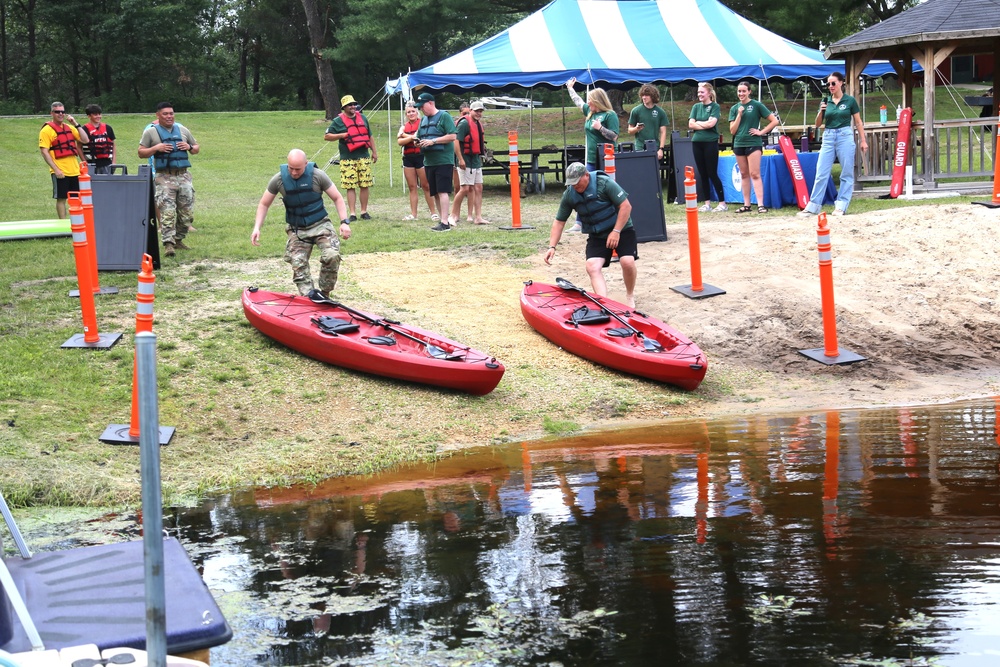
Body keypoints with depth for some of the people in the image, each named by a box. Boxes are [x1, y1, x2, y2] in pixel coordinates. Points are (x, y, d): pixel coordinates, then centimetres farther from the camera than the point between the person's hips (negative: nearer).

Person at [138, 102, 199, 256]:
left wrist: (189, 147, 0)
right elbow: (141, 153, 4)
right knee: (167, 212, -14)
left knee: (187, 213, 6)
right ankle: (168, 244, -18)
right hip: (164, 177, -4)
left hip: (184, 175, 4)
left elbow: (197, 149, 22)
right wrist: (156, 148, -12)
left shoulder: (182, 130, 15)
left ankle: (178, 240, 22)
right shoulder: (151, 132, 5)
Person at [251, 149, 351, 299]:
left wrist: (344, 222, -13)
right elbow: (264, 204, 2)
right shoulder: (279, 180, -8)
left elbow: (337, 198, -3)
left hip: (320, 225, -2)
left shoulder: (318, 176, -12)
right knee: (298, 265, -13)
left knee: (332, 256, -23)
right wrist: (257, 227, -9)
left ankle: (324, 294, -7)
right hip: (296, 229, 2)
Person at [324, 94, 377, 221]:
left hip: (364, 157, 3)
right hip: (348, 159, -3)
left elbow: (369, 136, 22)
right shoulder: (338, 121, 1)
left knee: (365, 185, 3)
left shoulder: (362, 118, 14)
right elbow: (327, 136, -1)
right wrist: (342, 135, -12)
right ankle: (353, 213, -2)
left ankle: (364, 211, 12)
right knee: (350, 187, -5)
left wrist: (374, 151, 19)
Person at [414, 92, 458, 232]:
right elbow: (419, 137, 25)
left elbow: (452, 136, -13)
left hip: (443, 161, -8)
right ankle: (444, 219, 14)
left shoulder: (444, 116, -5)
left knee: (443, 191, -12)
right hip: (429, 161, 8)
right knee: (436, 193, 7)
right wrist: (418, 142, 1)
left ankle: (445, 223, -13)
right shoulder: (423, 120, 17)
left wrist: (433, 141, -17)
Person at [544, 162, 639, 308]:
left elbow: (626, 206, -20)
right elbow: (559, 221, 2)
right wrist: (552, 247, -8)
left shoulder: (604, 183, -21)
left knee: (627, 262, -23)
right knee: (592, 266, -19)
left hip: (621, 230, -4)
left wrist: (616, 232, -22)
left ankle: (630, 296, 4)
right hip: (597, 235, 4)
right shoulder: (569, 195, -6)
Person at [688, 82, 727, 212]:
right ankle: (707, 203, 12)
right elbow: (691, 124, 2)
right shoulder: (696, 107, 12)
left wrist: (698, 123, -3)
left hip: (711, 142, -5)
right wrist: (705, 125, -8)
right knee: (702, 174, 7)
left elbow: (711, 123, -15)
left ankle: (722, 203, -1)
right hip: (697, 142, 5)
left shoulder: (715, 106, -2)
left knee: (712, 174, -6)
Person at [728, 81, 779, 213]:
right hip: (739, 144, 5)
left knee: (755, 174, -12)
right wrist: (739, 115, -5)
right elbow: (732, 130, 3)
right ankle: (746, 204, 12)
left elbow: (774, 121, -3)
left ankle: (760, 204, -16)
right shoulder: (734, 109, 9)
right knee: (744, 175, 9)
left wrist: (762, 132, -9)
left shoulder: (756, 105, -2)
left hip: (753, 144, -5)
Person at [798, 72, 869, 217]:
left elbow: (858, 122, 5)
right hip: (828, 138, 3)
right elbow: (818, 124, 12)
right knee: (821, 173, 0)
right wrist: (821, 111, -7)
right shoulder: (825, 102, 9)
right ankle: (812, 206, 1)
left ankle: (841, 206, 4)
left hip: (845, 136, -3)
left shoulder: (850, 100, 1)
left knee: (847, 174, 0)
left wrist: (863, 140, 0)